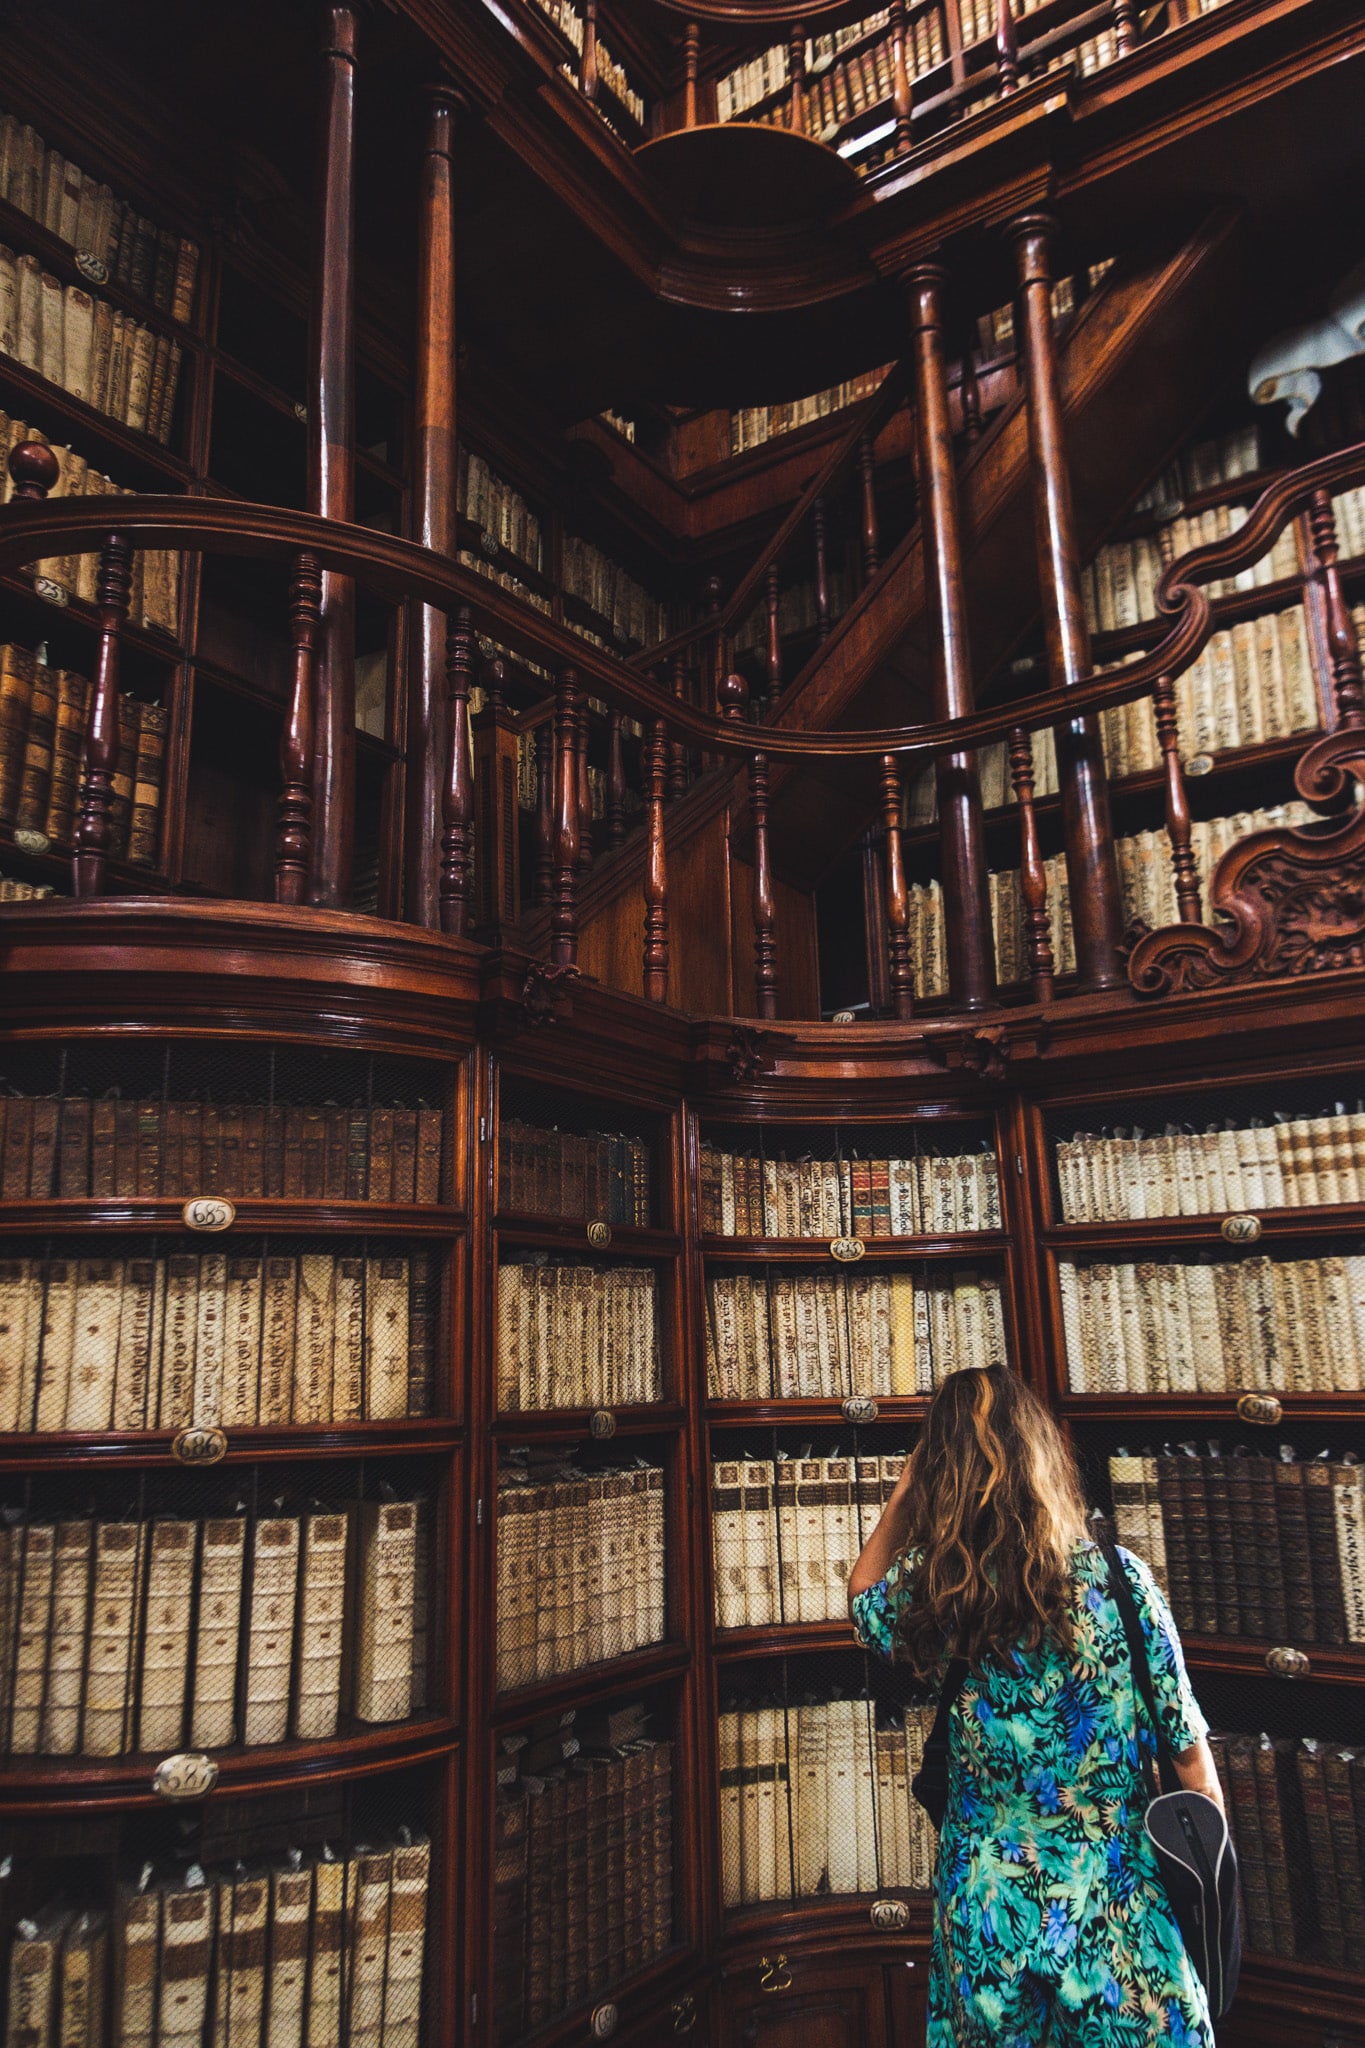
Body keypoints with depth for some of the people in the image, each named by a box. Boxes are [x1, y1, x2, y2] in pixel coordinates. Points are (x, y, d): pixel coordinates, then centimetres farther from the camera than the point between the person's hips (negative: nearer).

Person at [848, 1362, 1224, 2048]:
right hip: (1116, 1912, -1)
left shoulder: (928, 1599, -13)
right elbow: (1188, 1748, -8)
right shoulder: (1119, 1579, -16)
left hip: (984, 1911, 2)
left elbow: (861, 1593, 11)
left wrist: (903, 1493, 4)